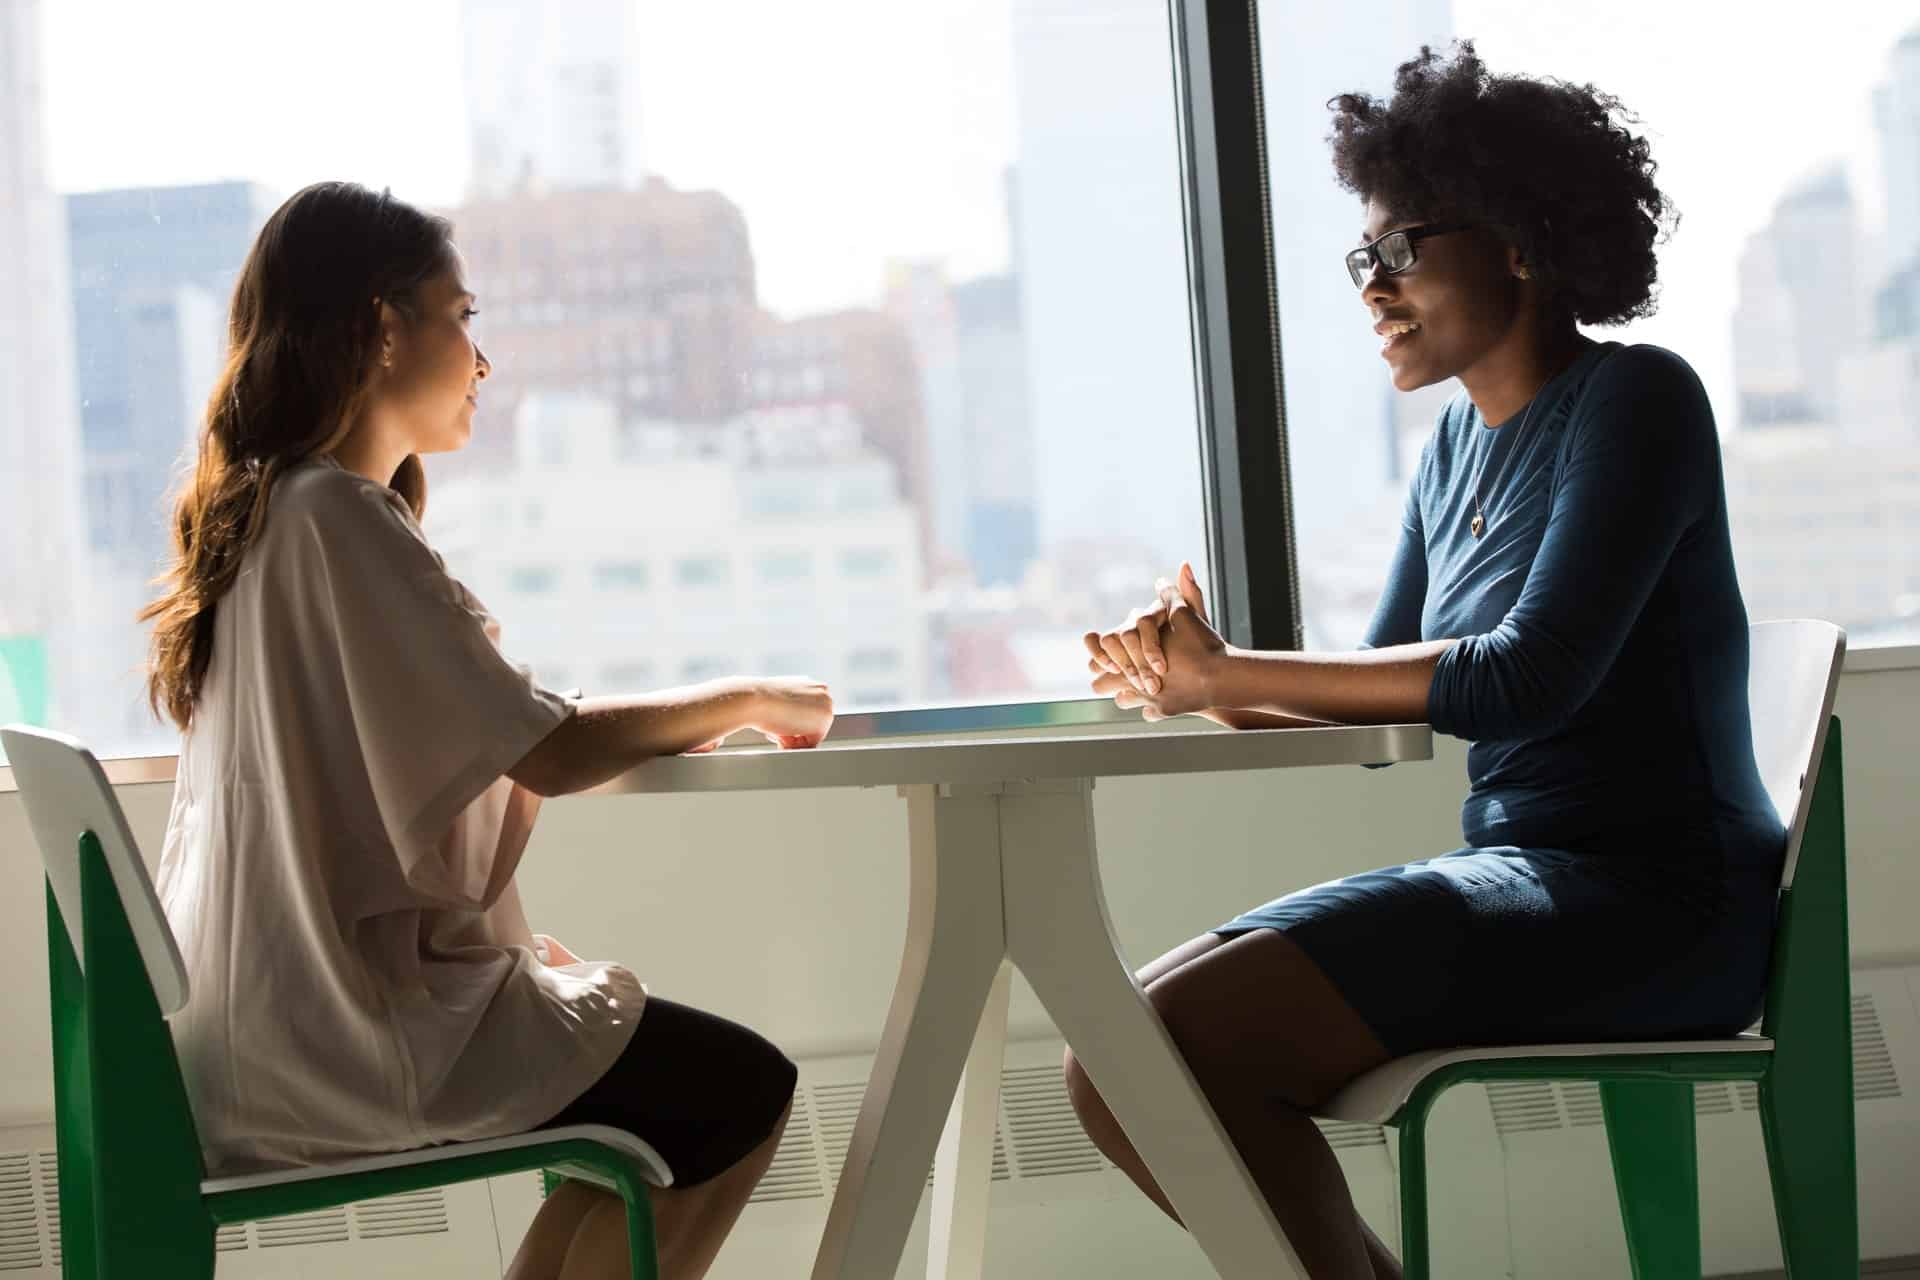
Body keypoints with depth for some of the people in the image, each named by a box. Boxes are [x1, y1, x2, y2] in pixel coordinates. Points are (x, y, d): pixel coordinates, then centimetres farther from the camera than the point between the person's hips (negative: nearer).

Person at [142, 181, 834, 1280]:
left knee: (667, 1054, 19)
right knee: (743, 1092, -1)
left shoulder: (262, 509, 11)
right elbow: (545, 754, -21)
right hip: (340, 1029, -10)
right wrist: (744, 700, -6)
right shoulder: (340, 518, -18)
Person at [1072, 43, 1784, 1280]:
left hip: (1654, 901, -8)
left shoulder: (1637, 401, -8)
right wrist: (1207, 689, -6)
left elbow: (1531, 676, -19)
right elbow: (1385, 688, 14)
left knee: (1171, 1043, -24)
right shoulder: (1464, 436, 15)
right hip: (1525, 880, 8)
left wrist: (1229, 672, -15)